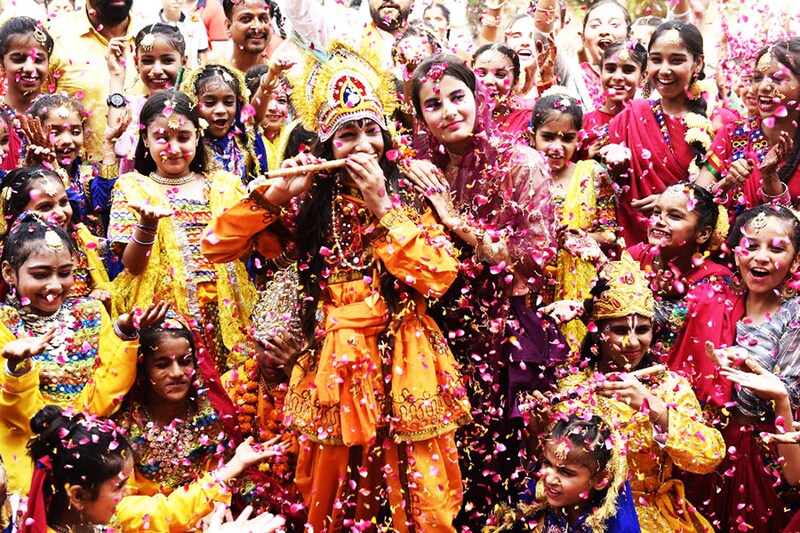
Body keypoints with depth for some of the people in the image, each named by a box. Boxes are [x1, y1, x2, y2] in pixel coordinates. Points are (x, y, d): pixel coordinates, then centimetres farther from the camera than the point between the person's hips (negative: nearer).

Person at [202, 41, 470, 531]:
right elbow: (216, 246, 3)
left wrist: (381, 207, -12)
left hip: (404, 362, -1)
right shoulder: (312, 208, 6)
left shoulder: (412, 197, 3)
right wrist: (276, 196, -8)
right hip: (337, 364, 2)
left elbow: (438, 278, -12)